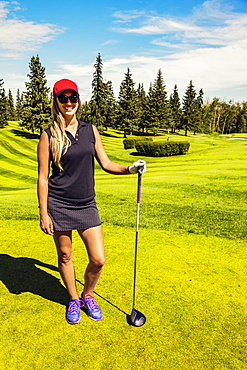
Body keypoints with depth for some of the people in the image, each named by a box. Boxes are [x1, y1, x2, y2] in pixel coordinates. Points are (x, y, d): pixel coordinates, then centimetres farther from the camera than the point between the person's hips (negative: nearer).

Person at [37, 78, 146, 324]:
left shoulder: (90, 130, 6)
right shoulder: (49, 136, -3)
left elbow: (105, 163, 10)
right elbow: (42, 177, -3)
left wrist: (130, 169, -6)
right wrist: (43, 213, -6)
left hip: (86, 205, 3)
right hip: (59, 205, -2)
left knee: (98, 260, 2)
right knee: (65, 256, 12)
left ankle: (87, 296, 33)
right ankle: (73, 300, 39)